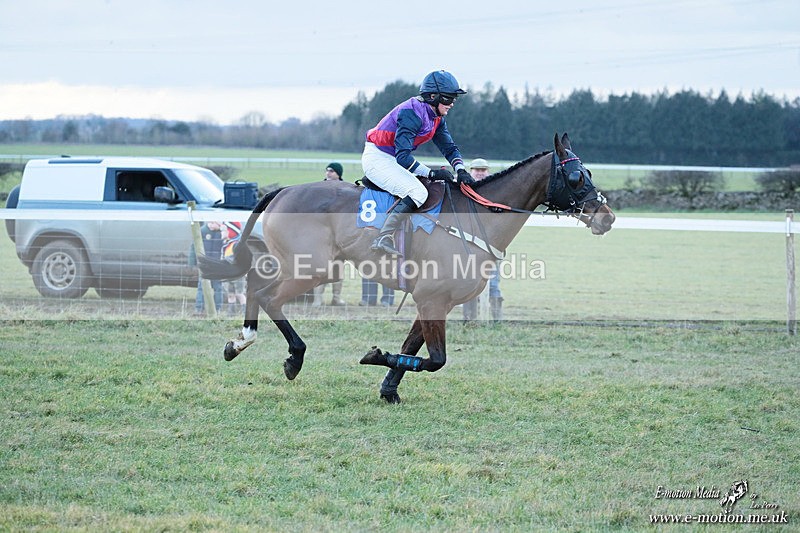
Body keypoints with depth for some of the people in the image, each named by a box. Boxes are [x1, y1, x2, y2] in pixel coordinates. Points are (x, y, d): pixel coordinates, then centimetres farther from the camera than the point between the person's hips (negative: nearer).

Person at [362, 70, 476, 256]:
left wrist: (461, 170, -11)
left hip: (393, 160, 10)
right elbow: (403, 156, -30)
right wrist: (432, 173, -29)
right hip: (377, 158, -10)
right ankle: (383, 238, -33)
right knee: (417, 192, -27)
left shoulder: (437, 118, 5)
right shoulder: (411, 113, -24)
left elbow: (449, 147, 8)